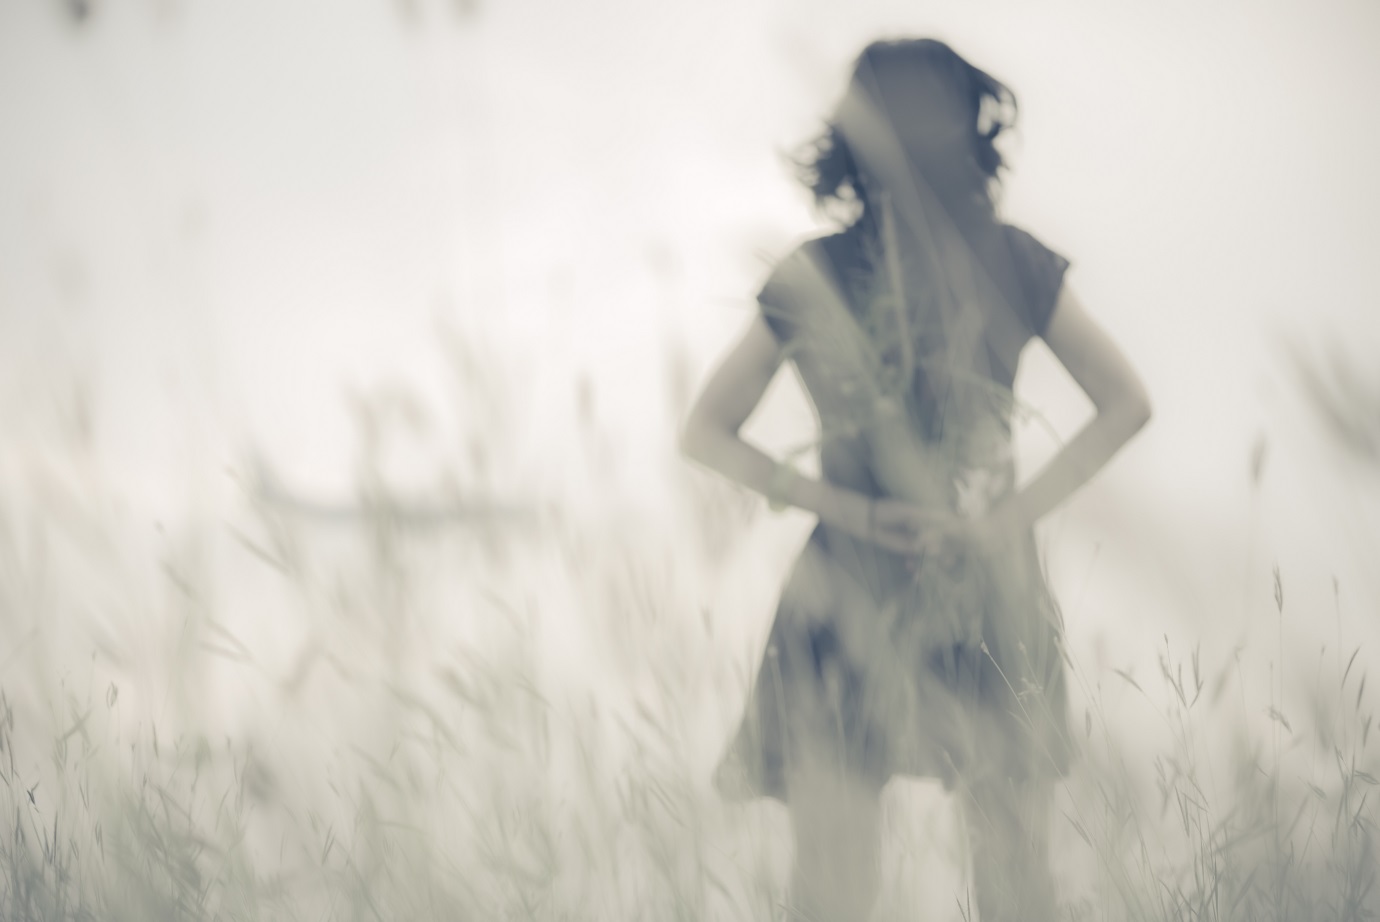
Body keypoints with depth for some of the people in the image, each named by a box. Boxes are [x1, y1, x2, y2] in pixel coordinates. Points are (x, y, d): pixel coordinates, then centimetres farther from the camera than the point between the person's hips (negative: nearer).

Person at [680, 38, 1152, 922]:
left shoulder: (1012, 265, 0)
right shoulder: (815, 279, -2)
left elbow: (1127, 404, 6)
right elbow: (707, 433, 4)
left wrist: (1014, 514, -5)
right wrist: (843, 506, -9)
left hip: (990, 597, 1)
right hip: (850, 600, -1)